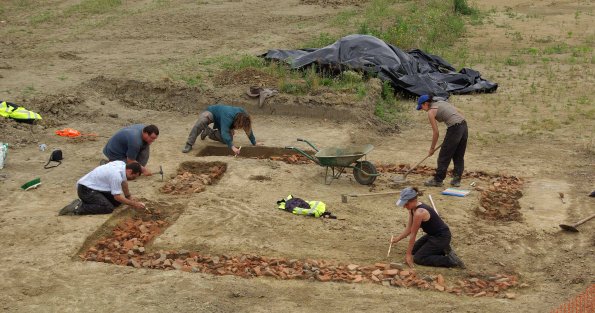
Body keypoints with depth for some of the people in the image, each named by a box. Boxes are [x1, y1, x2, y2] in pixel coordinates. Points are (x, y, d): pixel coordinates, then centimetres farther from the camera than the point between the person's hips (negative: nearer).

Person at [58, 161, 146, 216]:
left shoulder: (122, 164, -1)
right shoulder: (116, 175, -27)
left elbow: (124, 182, 18)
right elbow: (117, 196, -21)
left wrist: (129, 197, 19)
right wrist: (134, 204, -12)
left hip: (94, 186, 10)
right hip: (85, 189, -10)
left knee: (117, 202, 6)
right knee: (108, 208, -24)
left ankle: (89, 201, 13)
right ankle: (78, 208, -17)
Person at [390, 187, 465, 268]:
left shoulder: (419, 213, -30)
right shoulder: (412, 209, -2)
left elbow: (413, 234, -22)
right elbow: (409, 229, 8)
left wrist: (408, 254, -14)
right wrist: (397, 239, -1)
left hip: (442, 237, -10)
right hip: (433, 234, 10)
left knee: (418, 258, -8)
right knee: (414, 250, 17)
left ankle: (450, 260, -7)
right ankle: (442, 249, 17)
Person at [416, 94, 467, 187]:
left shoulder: (431, 112, -2)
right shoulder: (441, 102, 20)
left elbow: (436, 133, -2)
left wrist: (432, 148, 10)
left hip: (455, 128, -8)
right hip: (463, 125, 8)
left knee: (444, 156, 5)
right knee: (459, 156, 16)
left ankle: (437, 180, 14)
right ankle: (456, 180, 20)